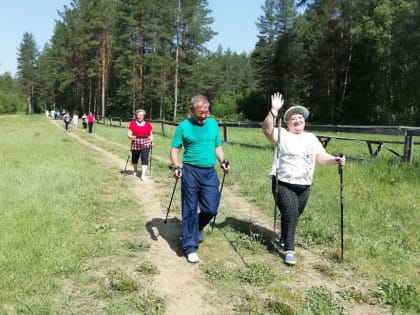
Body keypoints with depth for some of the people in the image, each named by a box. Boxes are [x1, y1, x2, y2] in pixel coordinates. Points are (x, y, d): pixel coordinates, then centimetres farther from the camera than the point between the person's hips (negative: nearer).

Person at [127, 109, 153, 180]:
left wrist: (151, 141, -2)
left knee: (144, 158, -12)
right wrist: (131, 137, -23)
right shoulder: (132, 124, 0)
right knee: (134, 158, 14)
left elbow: (151, 134, 14)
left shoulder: (148, 124, 3)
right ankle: (135, 171, 41)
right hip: (135, 144, 1)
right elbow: (129, 134, -2)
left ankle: (143, 175, -13)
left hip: (145, 145, -1)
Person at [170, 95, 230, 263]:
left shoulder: (213, 124, 7)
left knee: (211, 209, 3)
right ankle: (190, 247, 13)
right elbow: (174, 149, -2)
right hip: (190, 172, -3)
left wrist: (223, 161, -1)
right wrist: (176, 167, -18)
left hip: (210, 172, 3)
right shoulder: (184, 126, -4)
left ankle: (198, 227, 35)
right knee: (190, 210, 3)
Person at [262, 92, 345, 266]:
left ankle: (284, 238, 43)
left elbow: (321, 157, 5)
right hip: (283, 184, -5)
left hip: (304, 186, 5)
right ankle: (289, 250, -2)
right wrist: (274, 111, -34)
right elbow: (267, 130, -23)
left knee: (294, 216, 18)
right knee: (289, 215, -13)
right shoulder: (282, 135, -3)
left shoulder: (311, 138, 11)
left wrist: (335, 160, -14)